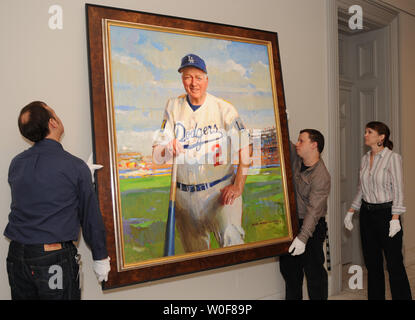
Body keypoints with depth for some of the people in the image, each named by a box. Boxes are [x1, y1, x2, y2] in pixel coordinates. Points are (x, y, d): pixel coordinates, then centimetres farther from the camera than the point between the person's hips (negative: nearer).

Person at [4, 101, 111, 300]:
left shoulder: (16, 164, 2)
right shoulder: (75, 167, -12)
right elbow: (90, 216, -7)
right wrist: (100, 257, 4)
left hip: (16, 256, 5)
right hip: (55, 260, -5)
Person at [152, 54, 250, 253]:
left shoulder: (224, 109, -2)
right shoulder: (173, 107, 5)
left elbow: (245, 148, -8)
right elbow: (156, 157, 0)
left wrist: (238, 185, -17)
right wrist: (167, 150, -23)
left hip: (221, 189, -3)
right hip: (184, 194, 3)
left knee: (231, 241, -16)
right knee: (193, 250, 13)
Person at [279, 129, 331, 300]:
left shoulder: (321, 176, -22)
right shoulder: (295, 158, 0)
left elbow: (313, 209, -29)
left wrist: (303, 237, -35)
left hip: (311, 227, -7)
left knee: (314, 270, 1)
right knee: (288, 268, 18)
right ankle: (292, 297, 34)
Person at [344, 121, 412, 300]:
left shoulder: (393, 158, -9)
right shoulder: (365, 159, 9)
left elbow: (398, 190, -12)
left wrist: (395, 219, -18)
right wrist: (351, 212, 12)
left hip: (386, 213, -6)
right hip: (367, 214, 6)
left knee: (394, 264, -2)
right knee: (372, 263, 13)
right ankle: (375, 297, 25)